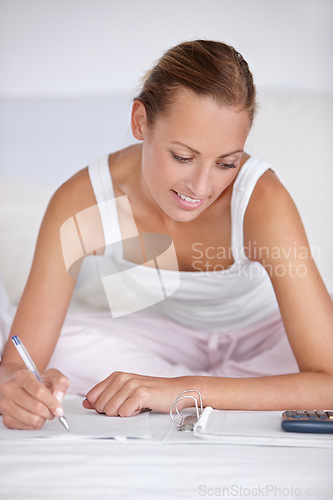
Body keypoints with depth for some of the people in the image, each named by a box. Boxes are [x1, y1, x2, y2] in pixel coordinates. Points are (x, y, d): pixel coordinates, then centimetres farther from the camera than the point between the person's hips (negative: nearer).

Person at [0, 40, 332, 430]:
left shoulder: (261, 200, -35)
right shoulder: (81, 203, -29)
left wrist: (183, 390, -47)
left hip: (259, 335, -2)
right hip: (163, 336, 2)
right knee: (64, 347, -27)